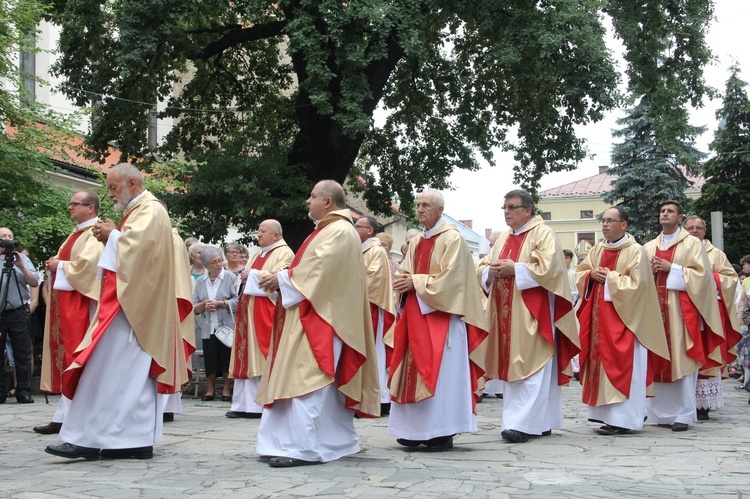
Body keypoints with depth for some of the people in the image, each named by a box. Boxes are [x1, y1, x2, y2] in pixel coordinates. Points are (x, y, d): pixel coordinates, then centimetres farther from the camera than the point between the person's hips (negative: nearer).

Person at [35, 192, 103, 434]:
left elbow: (87, 264, -21)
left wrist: (60, 265, -8)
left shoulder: (95, 233, -9)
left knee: (76, 358, -9)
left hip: (79, 303, -10)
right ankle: (65, 416, 8)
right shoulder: (76, 234, 21)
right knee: (64, 354, 7)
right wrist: (54, 265, 4)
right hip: (64, 303, 10)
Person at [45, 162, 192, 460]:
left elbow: (137, 246, -24)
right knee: (133, 372, 7)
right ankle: (137, 440, 7)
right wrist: (110, 238, 7)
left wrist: (112, 235, -8)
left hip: (131, 305, -10)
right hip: (128, 302, 10)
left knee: (108, 370, -11)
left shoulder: (150, 211, -9)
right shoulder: (138, 211, 21)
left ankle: (90, 439, -11)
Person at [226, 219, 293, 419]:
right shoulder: (258, 255, 23)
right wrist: (245, 277, 3)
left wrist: (253, 274, -8)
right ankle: (245, 404, 6)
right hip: (250, 312, 8)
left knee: (263, 356, -9)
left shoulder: (284, 253, -3)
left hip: (267, 312, -8)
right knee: (247, 357, 5)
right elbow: (246, 276, 26)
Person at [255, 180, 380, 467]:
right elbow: (311, 271, 20)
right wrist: (282, 279, 5)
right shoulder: (328, 230, 21)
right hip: (312, 317, 11)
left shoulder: (339, 231, -11)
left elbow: (318, 271, -21)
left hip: (320, 318, -11)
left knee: (306, 379, -15)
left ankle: (303, 447, -18)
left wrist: (282, 279, -12)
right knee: (324, 383, 11)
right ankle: (336, 441, 15)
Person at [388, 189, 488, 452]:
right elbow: (405, 272, 18)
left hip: (442, 315, -8)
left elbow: (449, 278, -16)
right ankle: (417, 430, 11)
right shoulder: (417, 241, 17)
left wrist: (415, 282, -13)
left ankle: (442, 434, -3)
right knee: (414, 370, 6)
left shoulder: (452, 238, -7)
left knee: (440, 373, -7)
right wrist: (403, 280, -5)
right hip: (416, 313, 8)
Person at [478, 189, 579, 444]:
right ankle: (541, 422, 14)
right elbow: (483, 268, 18)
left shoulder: (543, 234, -3)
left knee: (529, 366, -11)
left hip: (531, 313, -8)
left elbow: (549, 267, -17)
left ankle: (523, 423, -15)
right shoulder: (503, 238, 19)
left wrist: (514, 269, -16)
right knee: (512, 365, 7)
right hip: (506, 313, 8)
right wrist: (491, 270, -4)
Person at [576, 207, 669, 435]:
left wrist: (610, 277, -12)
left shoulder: (635, 251, -8)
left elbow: (636, 283, -15)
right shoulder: (597, 250, 13)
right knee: (602, 363, 6)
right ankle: (609, 415, 12)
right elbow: (580, 273, 16)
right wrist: (592, 275, -5)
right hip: (600, 318, 7)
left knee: (621, 366, -8)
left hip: (623, 318, -7)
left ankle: (623, 419, -5)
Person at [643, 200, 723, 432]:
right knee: (659, 361, 2)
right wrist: (650, 271, -4)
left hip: (680, 309, -4)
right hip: (655, 309, 4)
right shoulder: (649, 247, 17)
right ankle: (661, 412, 7)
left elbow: (701, 273, -5)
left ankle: (683, 415, -5)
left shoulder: (692, 244, 4)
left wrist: (671, 269, -12)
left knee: (681, 360, -7)